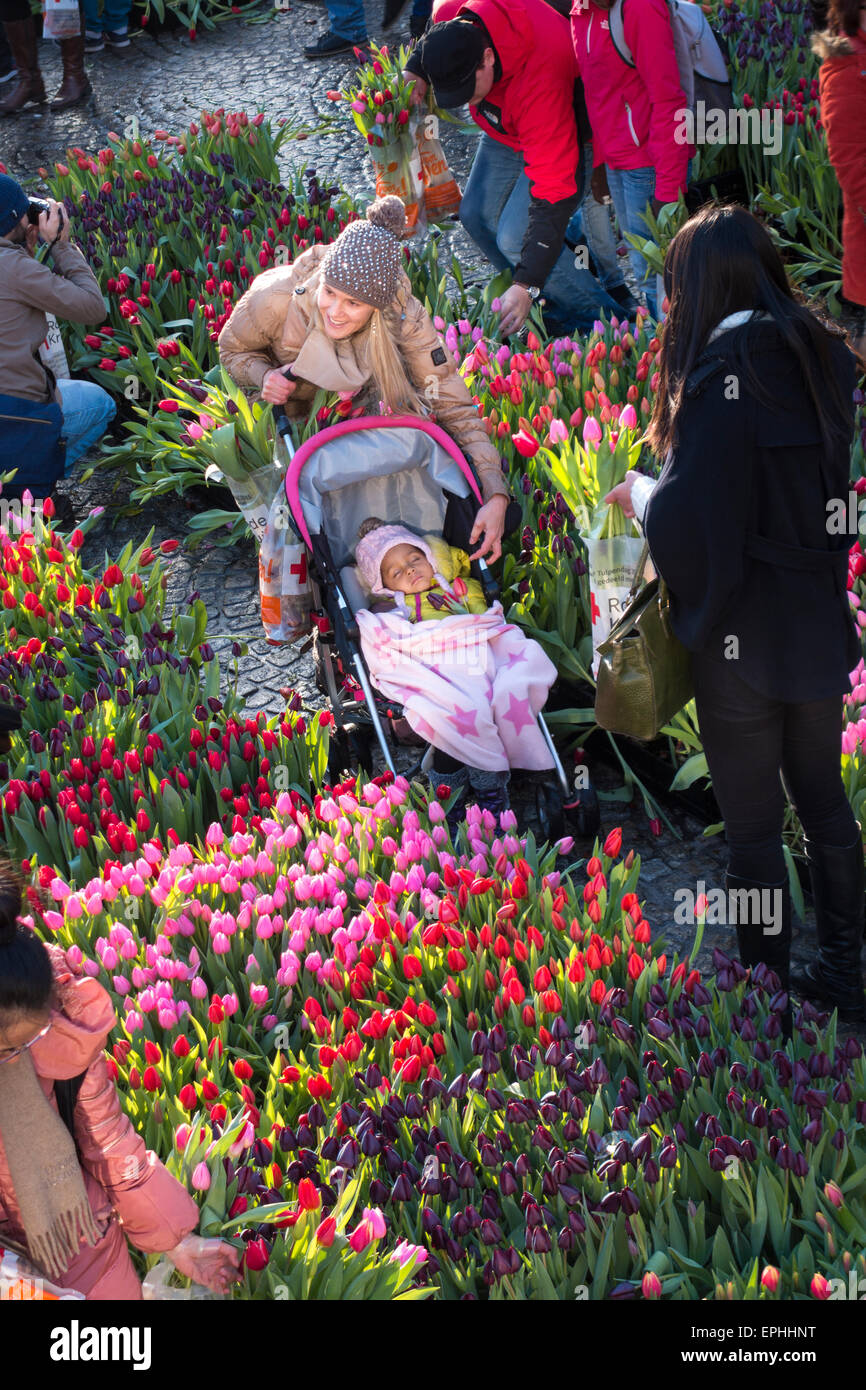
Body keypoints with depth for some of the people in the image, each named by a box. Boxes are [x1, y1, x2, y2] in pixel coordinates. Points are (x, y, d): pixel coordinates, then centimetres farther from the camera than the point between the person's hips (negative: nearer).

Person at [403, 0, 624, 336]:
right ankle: (560, 311, 14)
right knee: (477, 215, 3)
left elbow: (553, 189, -44)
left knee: (515, 238, -19)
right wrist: (415, 72, -12)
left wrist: (527, 284, -46)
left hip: (566, 135, -8)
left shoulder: (542, 80, -45)